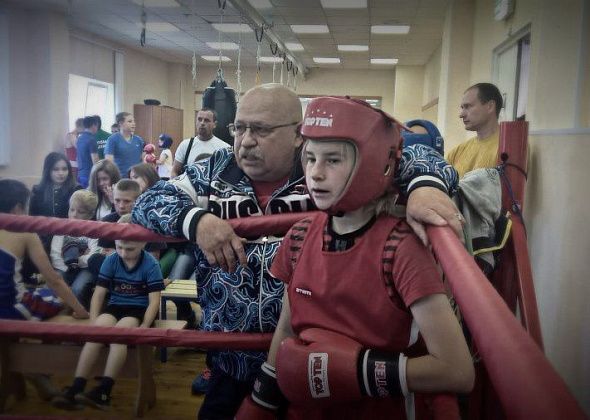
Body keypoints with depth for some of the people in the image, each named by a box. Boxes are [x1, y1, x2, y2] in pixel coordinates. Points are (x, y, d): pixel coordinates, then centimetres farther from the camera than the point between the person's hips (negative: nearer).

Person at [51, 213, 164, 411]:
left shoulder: (151, 265, -9)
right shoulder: (110, 261, 2)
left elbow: (154, 301, -11)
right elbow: (99, 293, 3)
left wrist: (144, 326, -24)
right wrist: (94, 320, -11)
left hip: (139, 310, -4)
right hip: (114, 307, 4)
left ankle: (103, 391, -35)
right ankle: (75, 389, -26)